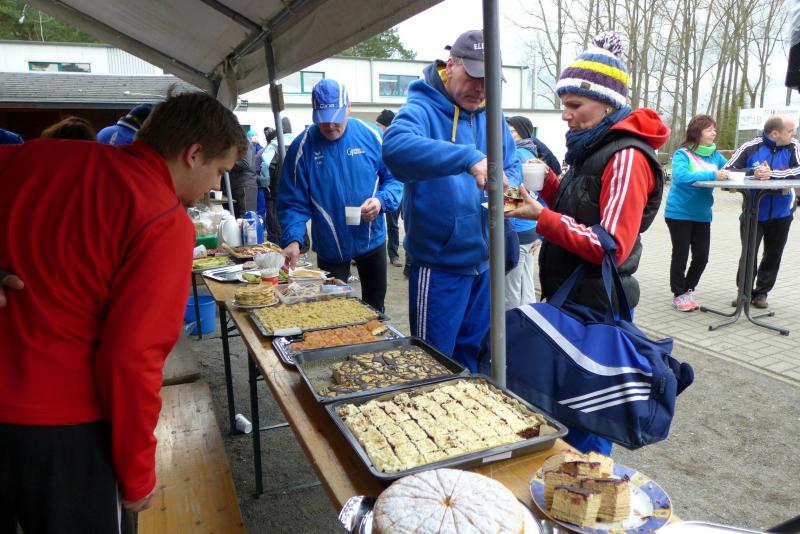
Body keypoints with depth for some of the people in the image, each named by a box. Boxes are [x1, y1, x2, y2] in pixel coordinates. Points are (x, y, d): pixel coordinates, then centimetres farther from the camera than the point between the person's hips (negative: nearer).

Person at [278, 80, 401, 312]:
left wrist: (381, 201, -22)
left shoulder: (370, 136, -8)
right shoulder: (302, 146, -11)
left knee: (375, 305, 20)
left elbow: (394, 179, -1)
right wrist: (293, 240, -25)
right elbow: (293, 202, -10)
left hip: (372, 239, 2)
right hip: (330, 248, -2)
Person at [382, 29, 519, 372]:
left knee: (472, 356, 23)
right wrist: (470, 158, -43)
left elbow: (511, 166, 13)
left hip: (484, 260, 7)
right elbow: (395, 146, -36)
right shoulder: (422, 109, -14)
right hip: (439, 264, -6)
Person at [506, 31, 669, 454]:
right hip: (570, 299, 9)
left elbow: (612, 247, -23)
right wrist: (548, 185, 2)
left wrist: (541, 218, -27)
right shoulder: (592, 149, 10)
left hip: (598, 311, -9)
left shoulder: (626, 157, -18)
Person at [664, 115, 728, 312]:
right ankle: (679, 295, 19)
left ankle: (688, 290, 28)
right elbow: (681, 176, -29)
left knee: (701, 257, 9)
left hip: (702, 215, 6)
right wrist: (712, 175, -31)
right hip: (679, 213, -6)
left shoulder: (715, 155, 6)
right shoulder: (682, 154, -13)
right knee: (681, 255, 5)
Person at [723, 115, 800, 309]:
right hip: (754, 213, -2)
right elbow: (727, 170, -13)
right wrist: (753, 172, -26)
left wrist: (772, 174, -31)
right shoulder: (751, 148, -12)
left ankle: (761, 293, 26)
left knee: (773, 256, 11)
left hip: (781, 214, 3)